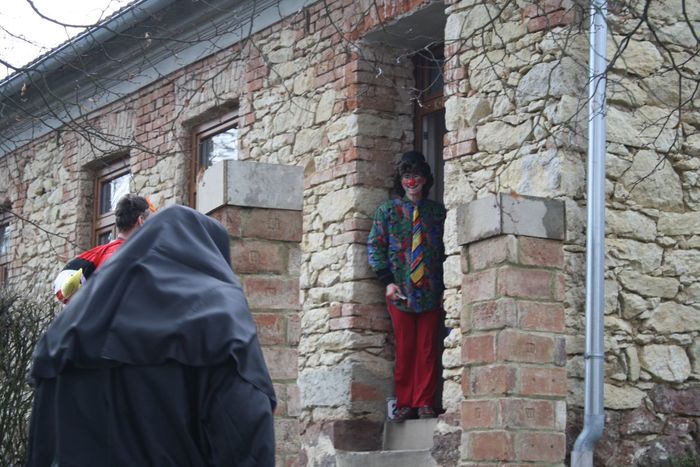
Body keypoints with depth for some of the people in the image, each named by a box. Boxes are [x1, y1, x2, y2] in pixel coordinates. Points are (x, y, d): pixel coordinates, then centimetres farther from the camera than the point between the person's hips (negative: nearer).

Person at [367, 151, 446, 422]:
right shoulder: (387, 210, 8)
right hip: (400, 292, 0)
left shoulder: (438, 212, 10)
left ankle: (425, 403, 4)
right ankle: (404, 404, 6)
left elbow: (448, 250, 10)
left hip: (432, 291, 1)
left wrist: (447, 287, 2)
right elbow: (375, 247, 4)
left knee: (428, 349, -1)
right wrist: (387, 281, -7)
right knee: (404, 349, 1)